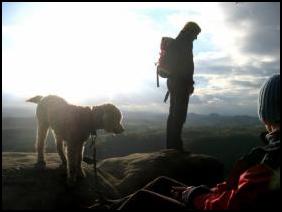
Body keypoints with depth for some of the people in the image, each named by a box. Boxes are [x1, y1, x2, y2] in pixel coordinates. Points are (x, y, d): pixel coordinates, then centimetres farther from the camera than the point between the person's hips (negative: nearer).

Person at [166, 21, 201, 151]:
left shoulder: (176, 42, 22)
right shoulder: (185, 42, -7)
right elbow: (187, 63, -17)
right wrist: (190, 83, -14)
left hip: (173, 81, 10)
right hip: (181, 83, -10)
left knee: (174, 114, 10)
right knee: (179, 115, -11)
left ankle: (171, 146, 13)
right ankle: (175, 146, -12)